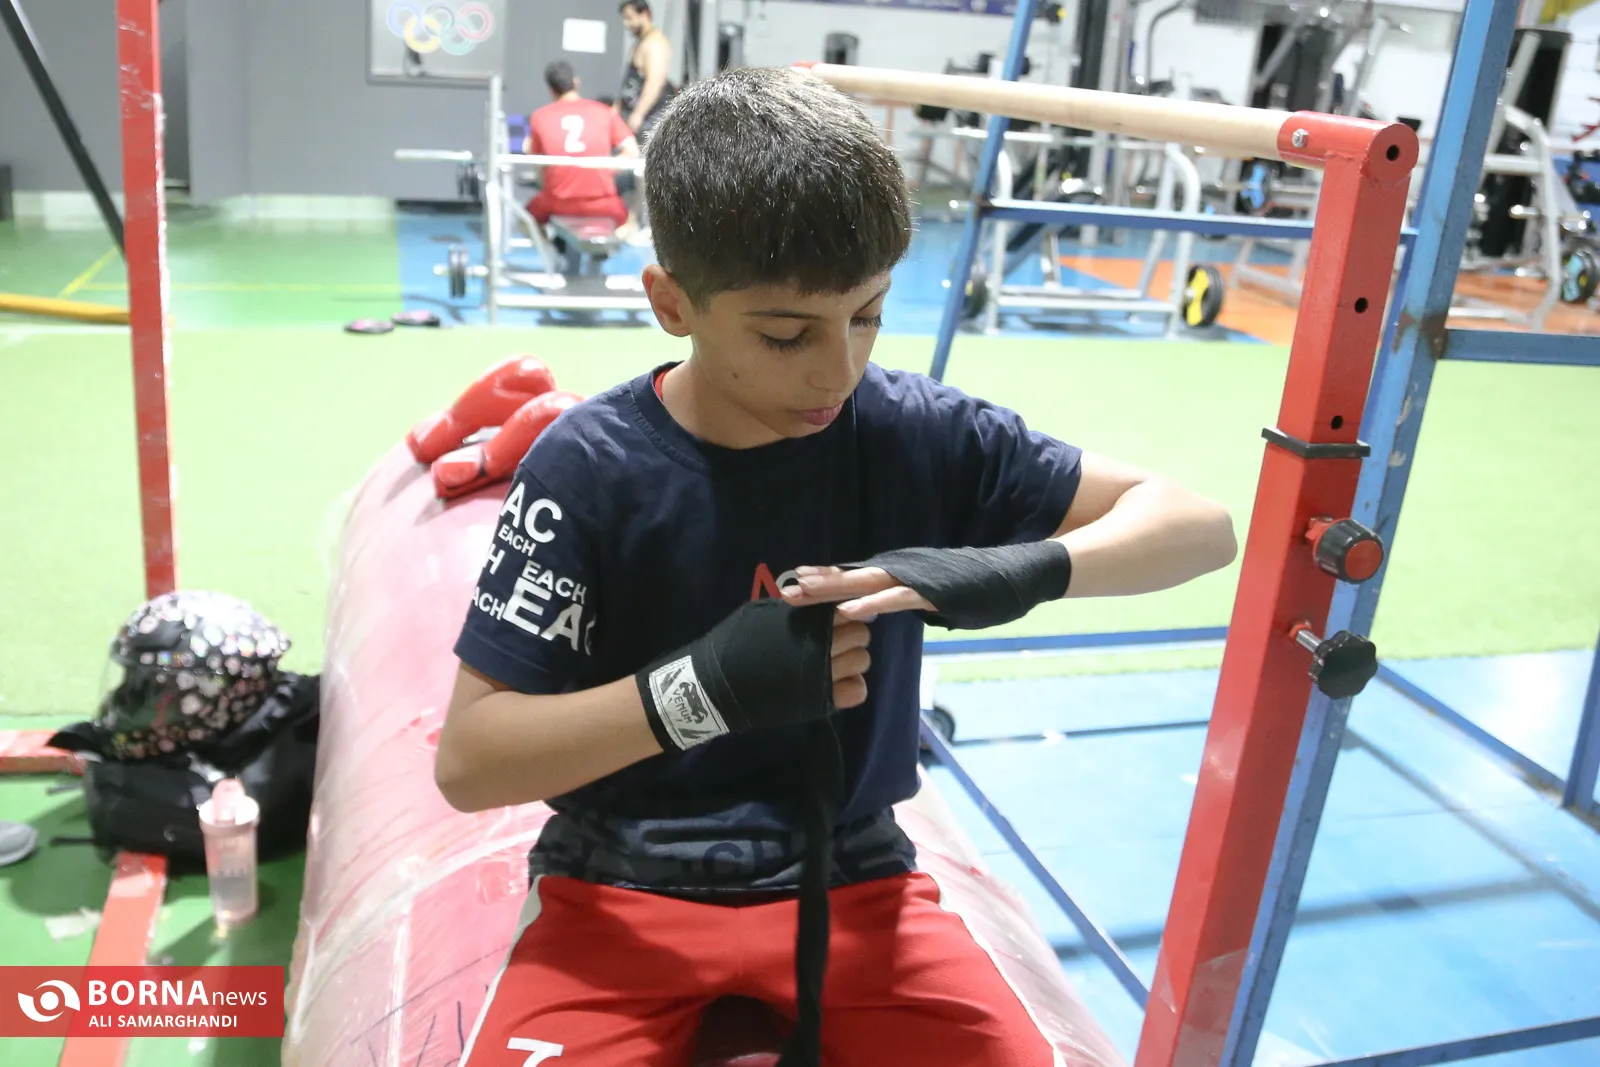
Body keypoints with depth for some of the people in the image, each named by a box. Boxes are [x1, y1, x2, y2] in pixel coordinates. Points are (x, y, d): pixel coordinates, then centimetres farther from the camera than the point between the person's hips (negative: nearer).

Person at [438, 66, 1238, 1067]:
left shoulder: (916, 433, -9)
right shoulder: (590, 467, -14)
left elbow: (1197, 525, -5)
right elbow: (468, 762, -13)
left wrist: (1011, 571, -25)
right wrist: (708, 685, -27)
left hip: (850, 878, 3)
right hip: (626, 890, -2)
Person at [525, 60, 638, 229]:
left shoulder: (540, 116, 2)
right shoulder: (604, 111, 1)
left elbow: (532, 153, 13)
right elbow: (632, 152, -2)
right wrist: (605, 170, 7)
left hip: (558, 205, 0)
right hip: (602, 206, 0)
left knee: (532, 211, 33)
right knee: (621, 212, 34)